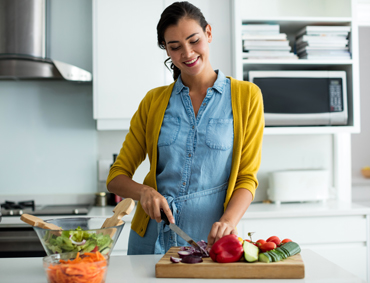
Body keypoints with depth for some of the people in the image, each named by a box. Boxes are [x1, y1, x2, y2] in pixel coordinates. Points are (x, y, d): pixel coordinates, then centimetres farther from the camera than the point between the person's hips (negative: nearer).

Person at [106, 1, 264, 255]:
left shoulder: (246, 96, 1)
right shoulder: (153, 101, 6)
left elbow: (247, 177, -2)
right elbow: (117, 177, 7)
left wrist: (229, 221, -20)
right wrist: (143, 191, -14)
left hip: (209, 242, -1)